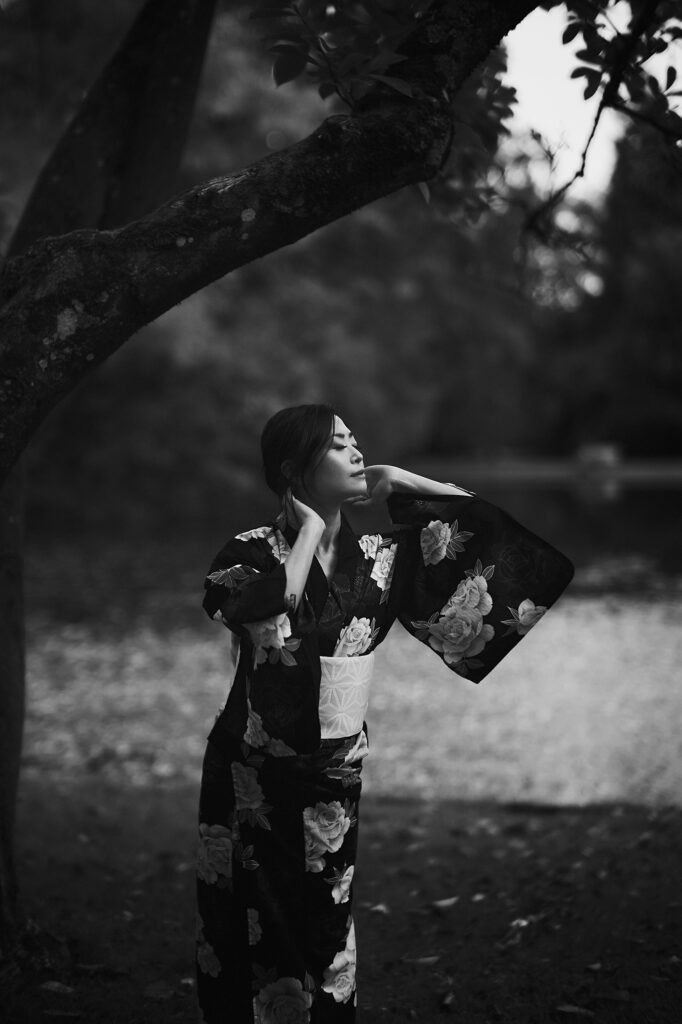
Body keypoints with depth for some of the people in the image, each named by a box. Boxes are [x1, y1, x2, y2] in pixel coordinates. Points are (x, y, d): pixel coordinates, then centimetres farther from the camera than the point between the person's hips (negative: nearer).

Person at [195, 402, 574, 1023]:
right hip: (255, 783, -3)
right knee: (258, 936, 3)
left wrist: (401, 482, -1)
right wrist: (310, 530, -17)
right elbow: (268, 616, -30)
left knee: (325, 936, 10)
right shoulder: (252, 554, -9)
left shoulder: (379, 557, 3)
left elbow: (484, 524, 4)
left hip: (335, 781, 4)